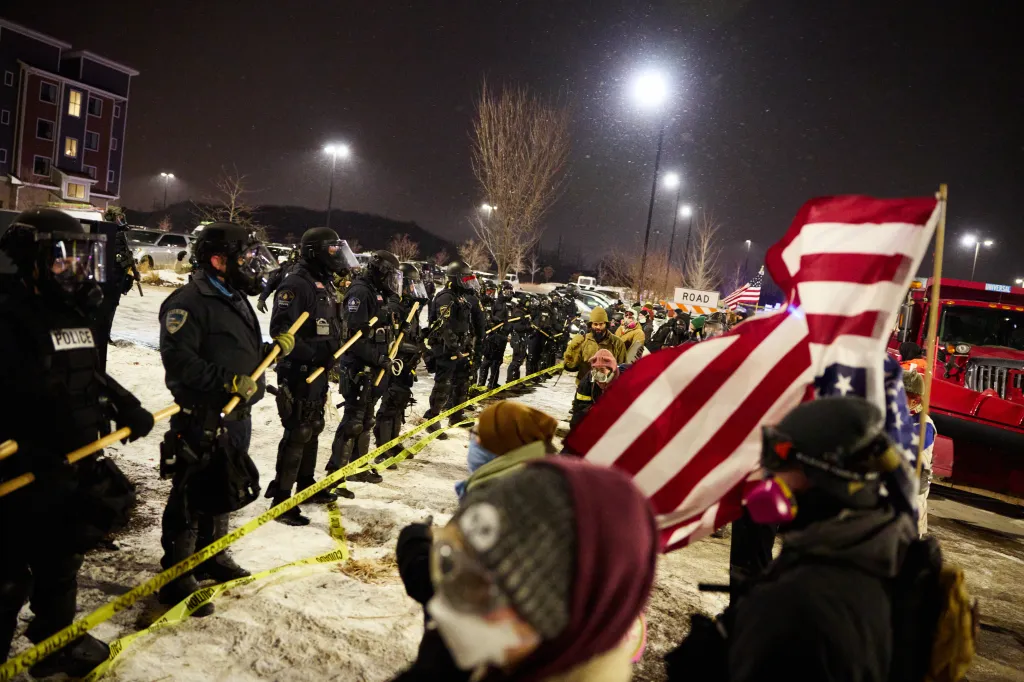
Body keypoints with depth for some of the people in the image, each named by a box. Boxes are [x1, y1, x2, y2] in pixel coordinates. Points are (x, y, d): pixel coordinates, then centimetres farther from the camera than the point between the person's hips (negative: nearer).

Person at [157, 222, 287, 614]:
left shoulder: (235, 300, 16)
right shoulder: (189, 301, -16)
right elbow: (179, 360, -25)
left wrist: (273, 348, 6)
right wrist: (228, 381, -30)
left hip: (237, 415, 10)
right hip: (202, 419, -10)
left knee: (224, 490, 21)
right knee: (192, 497, -2)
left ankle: (211, 556, 38)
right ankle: (176, 577, 10)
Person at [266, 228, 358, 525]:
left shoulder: (324, 284, 15)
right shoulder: (295, 284, -17)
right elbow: (280, 330, -26)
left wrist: (331, 353, 12)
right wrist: (313, 354, -27)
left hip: (318, 370, 10)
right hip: (298, 371, -10)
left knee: (313, 429, 18)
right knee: (297, 433, -8)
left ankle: (307, 485, 32)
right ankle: (281, 499, -1)